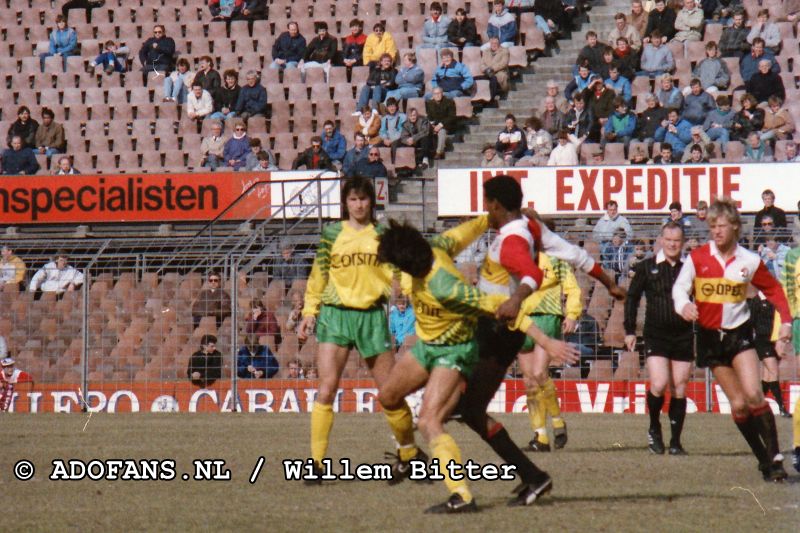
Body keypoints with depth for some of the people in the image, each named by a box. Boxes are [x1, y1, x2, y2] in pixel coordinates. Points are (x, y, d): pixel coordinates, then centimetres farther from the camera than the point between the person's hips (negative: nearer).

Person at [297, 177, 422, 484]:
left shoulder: (382, 236, 8)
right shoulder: (332, 234, 8)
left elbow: (397, 273, 3)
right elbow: (318, 275, 11)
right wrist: (309, 312, 5)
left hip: (372, 316, 0)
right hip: (336, 314, 0)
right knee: (327, 388, -11)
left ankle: (409, 453, 22)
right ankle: (316, 462, -7)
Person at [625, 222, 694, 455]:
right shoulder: (647, 267, 1)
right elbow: (632, 298, 8)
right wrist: (630, 330, 5)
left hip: (683, 336, 2)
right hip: (656, 335, -2)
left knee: (679, 390, 4)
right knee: (659, 385, -15)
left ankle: (675, 442, 11)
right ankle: (654, 428, 11)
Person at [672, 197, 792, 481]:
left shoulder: (749, 261, -2)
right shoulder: (698, 258, -3)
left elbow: (773, 290, 9)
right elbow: (680, 287, -5)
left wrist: (786, 321, -2)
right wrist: (683, 305, -28)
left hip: (739, 333, -1)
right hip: (710, 337, 1)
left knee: (753, 394, -20)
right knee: (738, 404, 0)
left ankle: (775, 457, -17)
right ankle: (764, 460, 9)